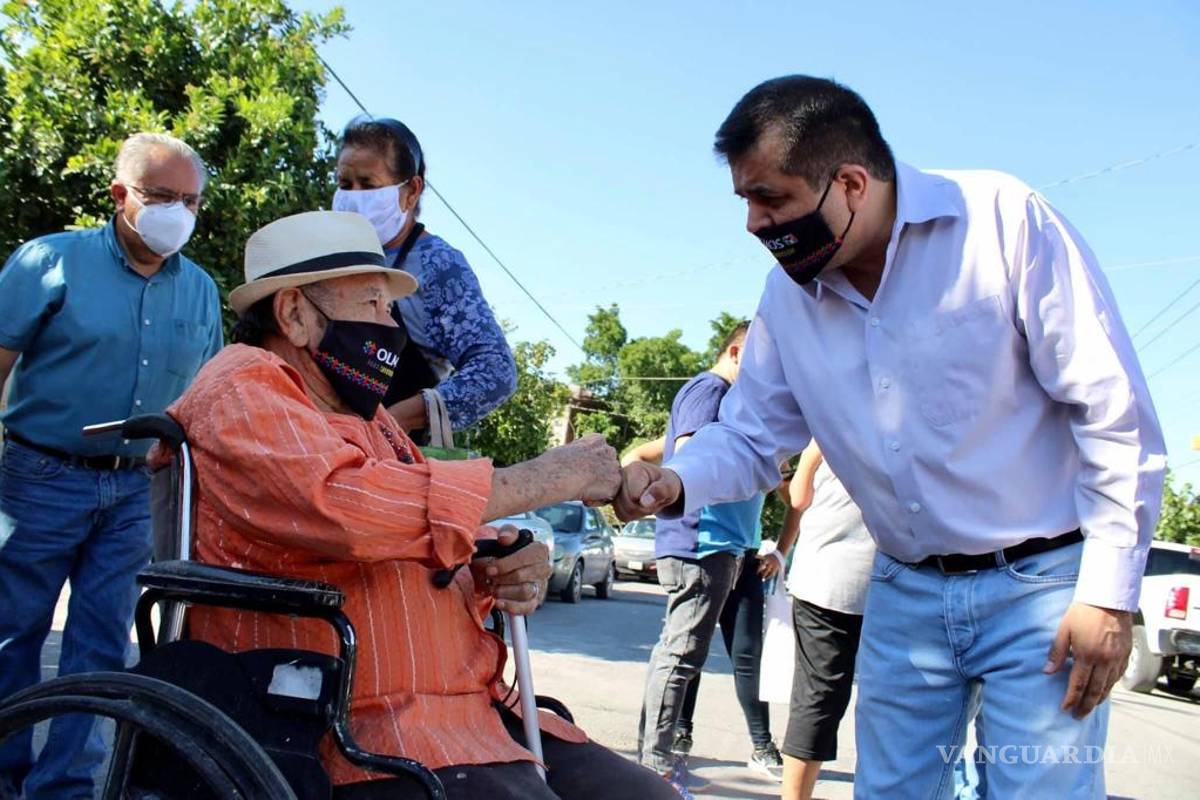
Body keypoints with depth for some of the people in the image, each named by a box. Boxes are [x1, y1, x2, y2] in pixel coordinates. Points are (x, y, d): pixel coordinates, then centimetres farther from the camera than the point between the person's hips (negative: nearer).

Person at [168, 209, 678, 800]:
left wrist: (499, 573, 3)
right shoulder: (244, 390, -5)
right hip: (356, 734, -9)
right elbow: (346, 506, -25)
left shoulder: (365, 412, 22)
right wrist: (549, 476, -16)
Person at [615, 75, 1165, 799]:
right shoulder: (789, 293, 0)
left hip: (1042, 583, -4)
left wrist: (1110, 593, -15)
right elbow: (752, 437, 7)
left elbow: (1115, 413, -14)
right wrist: (675, 481, -15)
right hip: (906, 596, 5)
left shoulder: (1003, 219, -16)